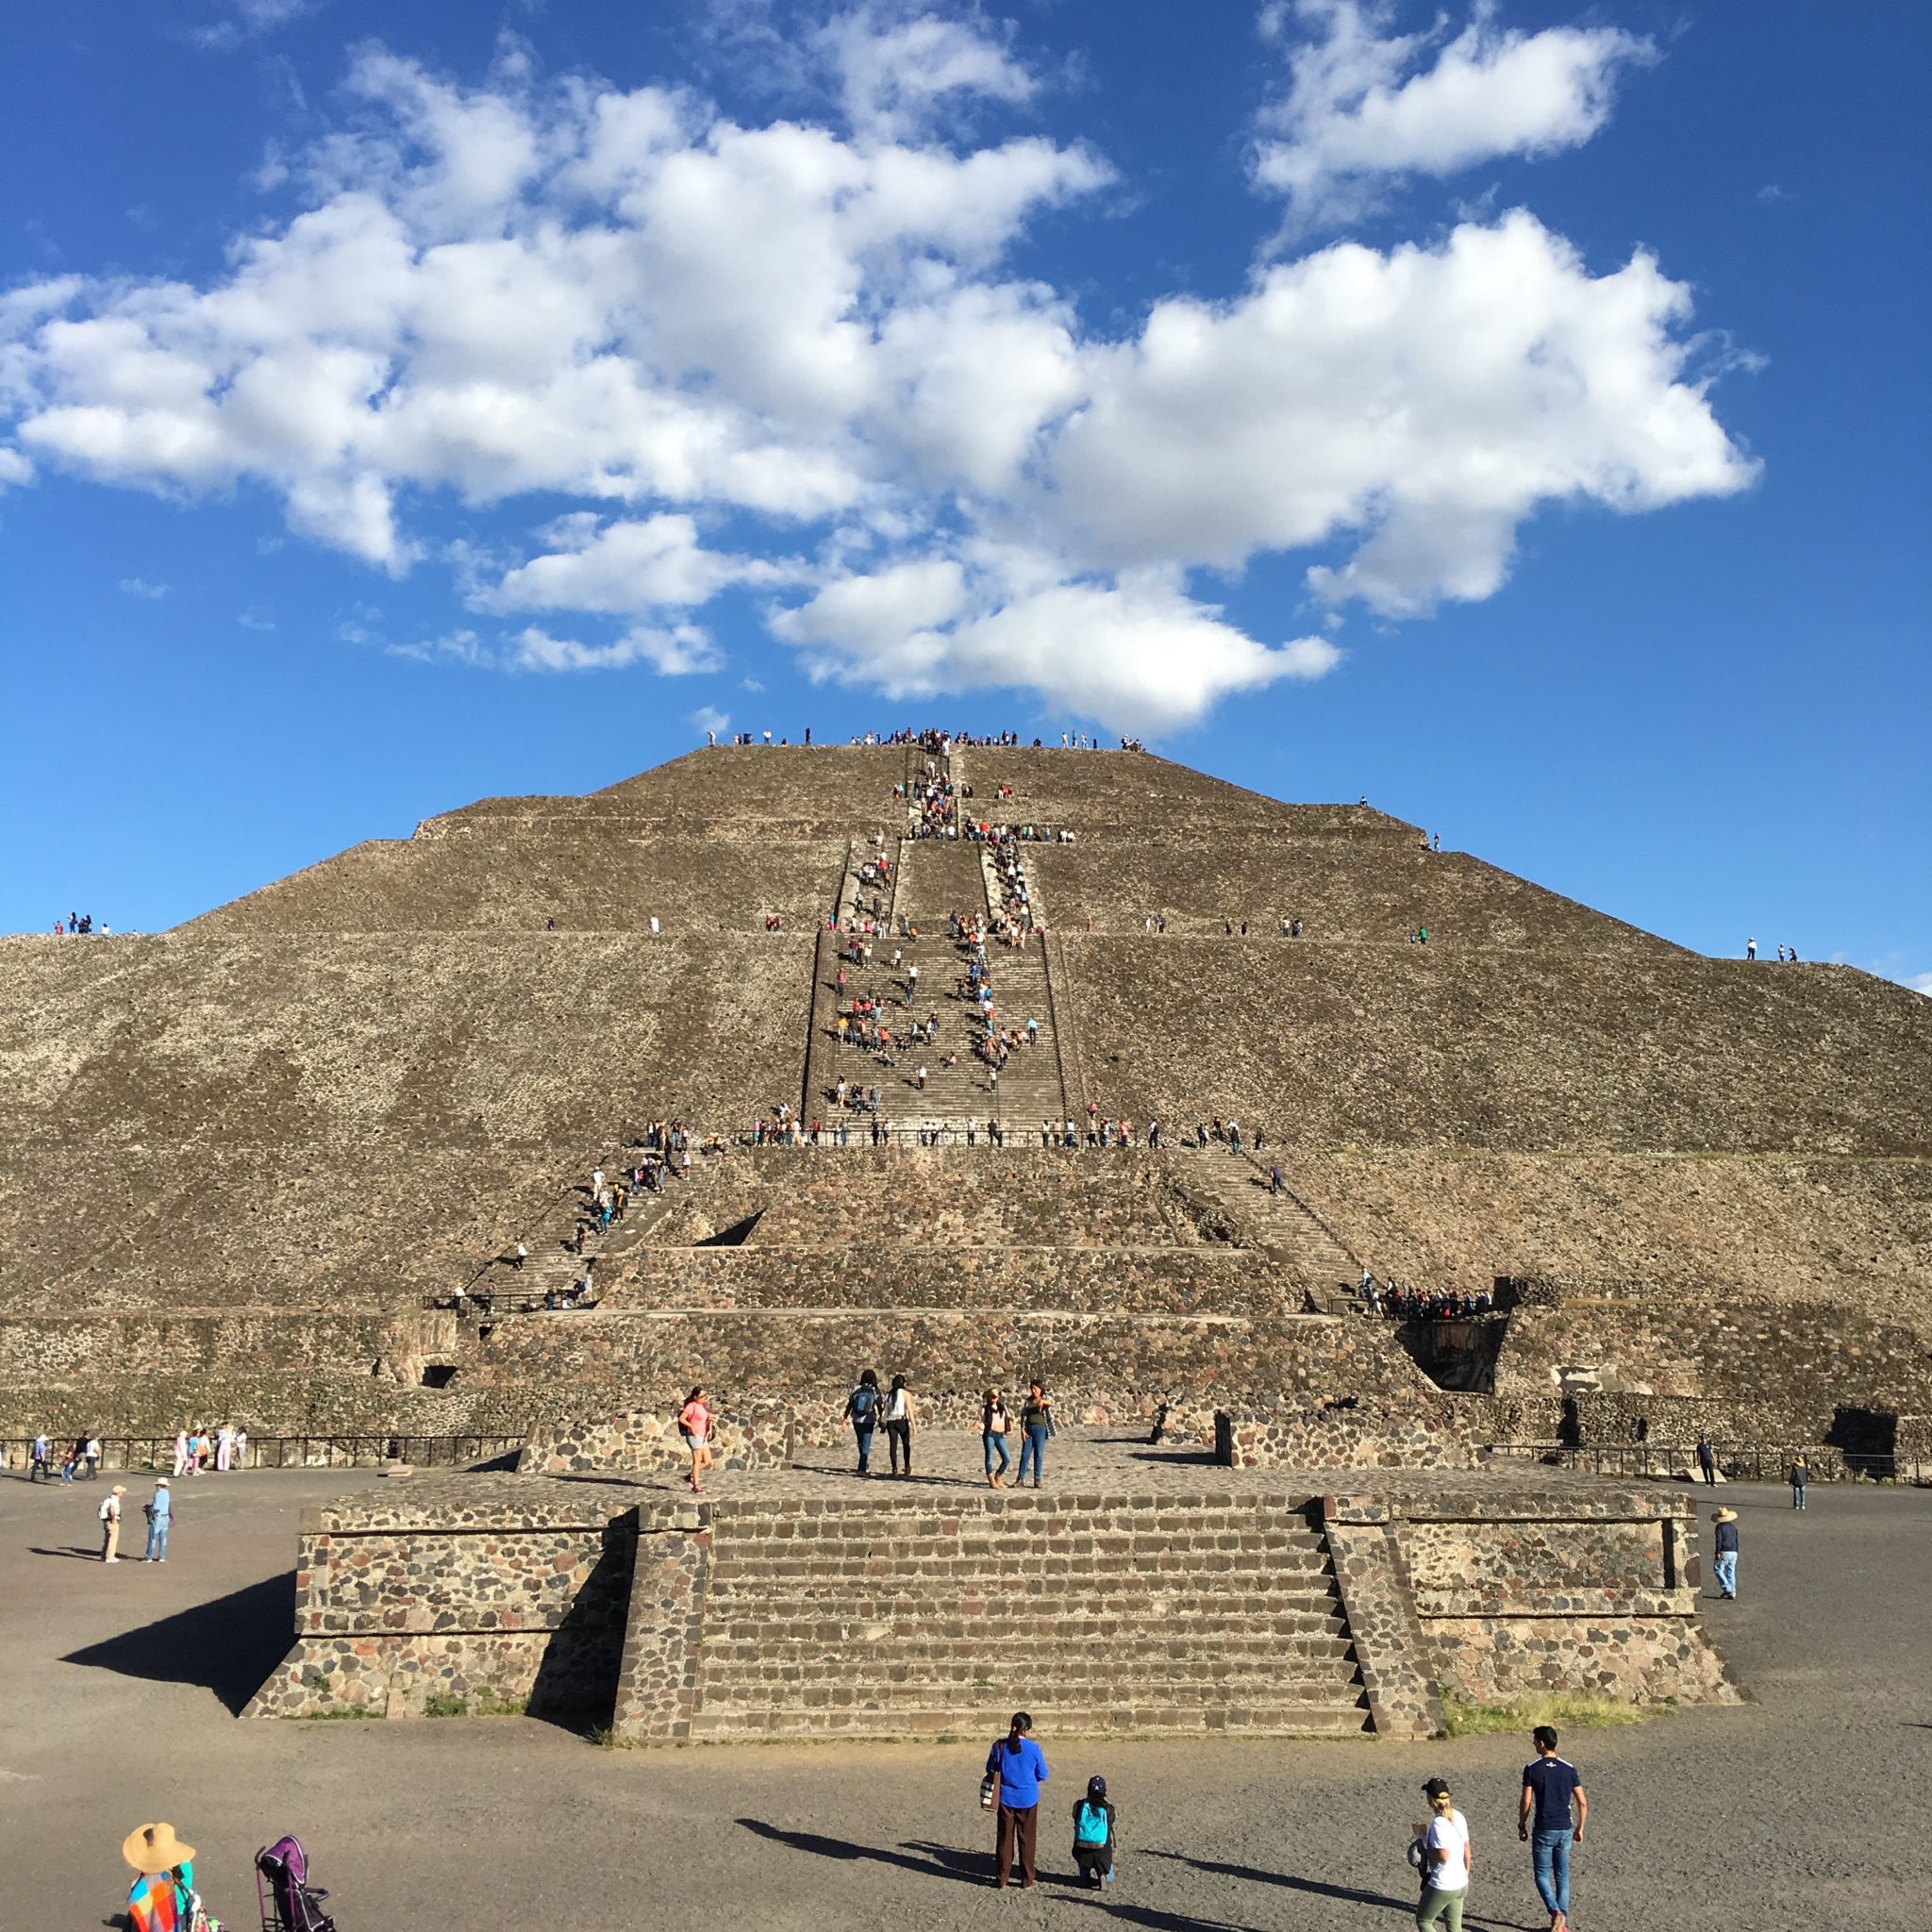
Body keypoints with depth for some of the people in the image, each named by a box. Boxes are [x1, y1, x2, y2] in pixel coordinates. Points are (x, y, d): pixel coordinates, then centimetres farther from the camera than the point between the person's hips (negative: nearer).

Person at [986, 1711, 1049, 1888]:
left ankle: (1002, 1879, 18)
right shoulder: (1033, 1748, -13)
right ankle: (1027, 1880, 19)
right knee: (1027, 1840, 13)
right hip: (1028, 1800, -1)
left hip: (1006, 1798, 1)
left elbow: (990, 1770, 3)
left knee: (1004, 1838, 13)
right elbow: (1042, 1775, -3)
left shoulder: (999, 1746, -10)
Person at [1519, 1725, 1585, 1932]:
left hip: (1543, 1831, -3)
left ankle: (1555, 1911, -14)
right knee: (1562, 1877, 15)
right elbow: (1582, 1803, 1)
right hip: (1564, 1830, 3)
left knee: (1542, 1875, 8)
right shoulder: (1569, 1769, 0)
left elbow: (1526, 1803, -9)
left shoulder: (1532, 1769, -10)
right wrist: (1580, 1829, 13)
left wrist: (1521, 1826, 5)